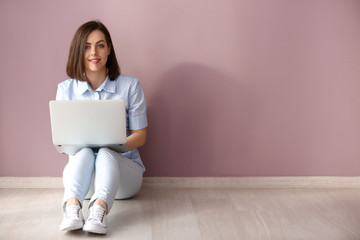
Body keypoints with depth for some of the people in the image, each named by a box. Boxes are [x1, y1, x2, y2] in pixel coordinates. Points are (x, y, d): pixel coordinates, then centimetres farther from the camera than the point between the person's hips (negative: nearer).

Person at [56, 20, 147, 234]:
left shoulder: (130, 86, 0)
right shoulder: (65, 89, 5)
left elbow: (140, 136, 0)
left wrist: (112, 146, -20)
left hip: (122, 167, -1)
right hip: (81, 171, 1)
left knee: (105, 154, -34)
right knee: (84, 152, -33)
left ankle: (99, 209, -60)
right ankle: (73, 207, -57)